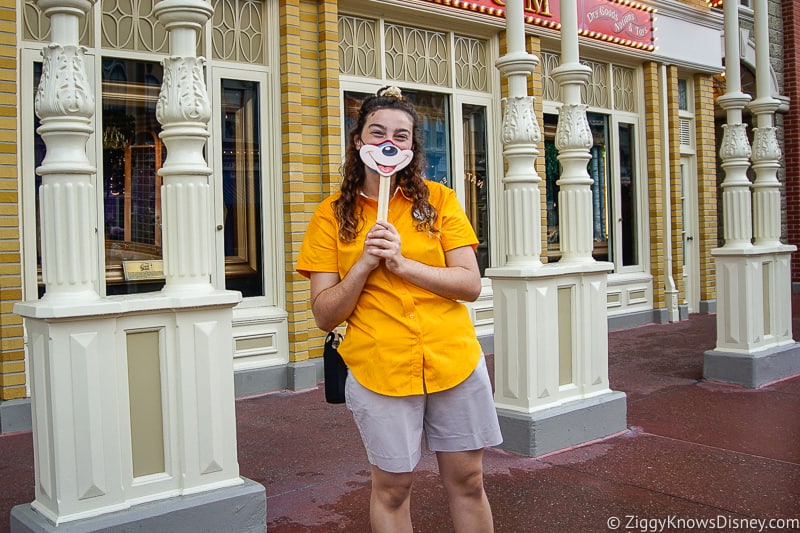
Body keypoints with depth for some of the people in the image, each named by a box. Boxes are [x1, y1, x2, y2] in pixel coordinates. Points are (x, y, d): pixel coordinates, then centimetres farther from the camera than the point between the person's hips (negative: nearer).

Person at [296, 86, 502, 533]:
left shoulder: (439, 200, 1)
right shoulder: (333, 215, 0)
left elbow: (471, 285, -6)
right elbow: (325, 316, -3)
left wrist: (402, 263, -17)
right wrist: (364, 264, -18)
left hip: (455, 361, 1)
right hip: (380, 370, -1)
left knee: (468, 481, 13)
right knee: (392, 485, 11)